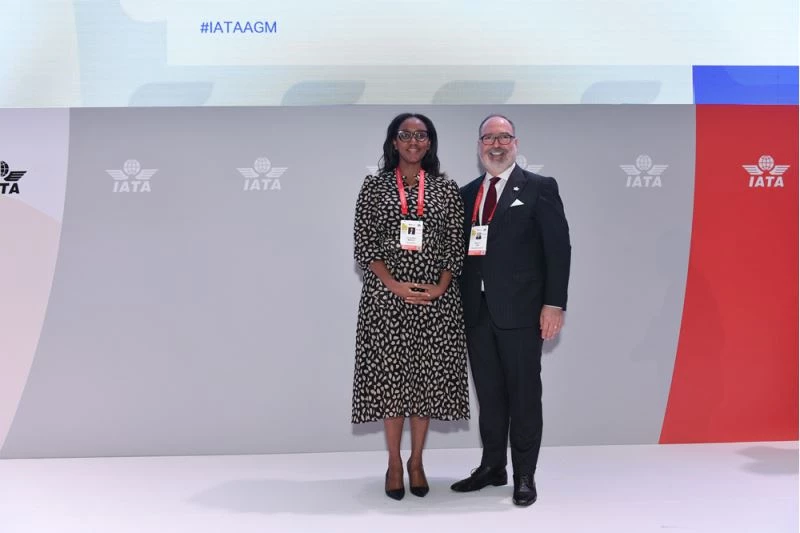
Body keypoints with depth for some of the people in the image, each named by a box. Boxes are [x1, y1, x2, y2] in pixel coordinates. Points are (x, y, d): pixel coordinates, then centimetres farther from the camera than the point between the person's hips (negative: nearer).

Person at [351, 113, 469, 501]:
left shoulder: (446, 188, 7)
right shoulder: (374, 186, 3)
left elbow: (456, 245, 4)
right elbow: (364, 244, -2)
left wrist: (441, 286, -9)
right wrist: (394, 285, -12)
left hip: (436, 296, 1)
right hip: (387, 294, -1)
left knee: (427, 375, 5)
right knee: (389, 374, 2)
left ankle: (416, 461, 20)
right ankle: (394, 464, 16)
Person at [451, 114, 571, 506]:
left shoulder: (539, 188, 0)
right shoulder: (467, 194, 14)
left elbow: (558, 247, -4)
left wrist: (554, 304, -11)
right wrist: (457, 303, 3)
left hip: (520, 311, -4)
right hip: (476, 310, 4)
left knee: (524, 394, 4)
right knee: (488, 393, 12)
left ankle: (525, 476, 16)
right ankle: (491, 467, 25)